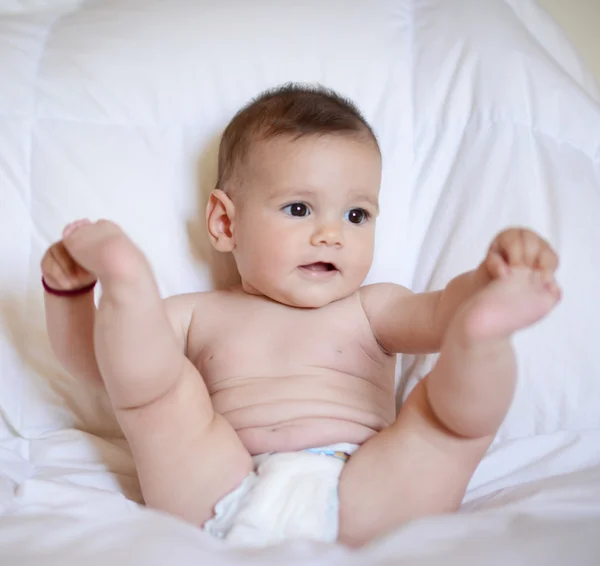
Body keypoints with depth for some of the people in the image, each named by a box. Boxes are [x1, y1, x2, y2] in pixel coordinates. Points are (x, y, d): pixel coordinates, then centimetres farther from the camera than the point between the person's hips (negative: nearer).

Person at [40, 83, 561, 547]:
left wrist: (489, 279, -20)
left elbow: (438, 312, 1)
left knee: (465, 403, -14)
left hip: (356, 506, 0)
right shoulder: (199, 317, 22)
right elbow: (87, 359, 22)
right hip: (223, 506, 1)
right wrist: (69, 289, 4)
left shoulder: (371, 310, 21)